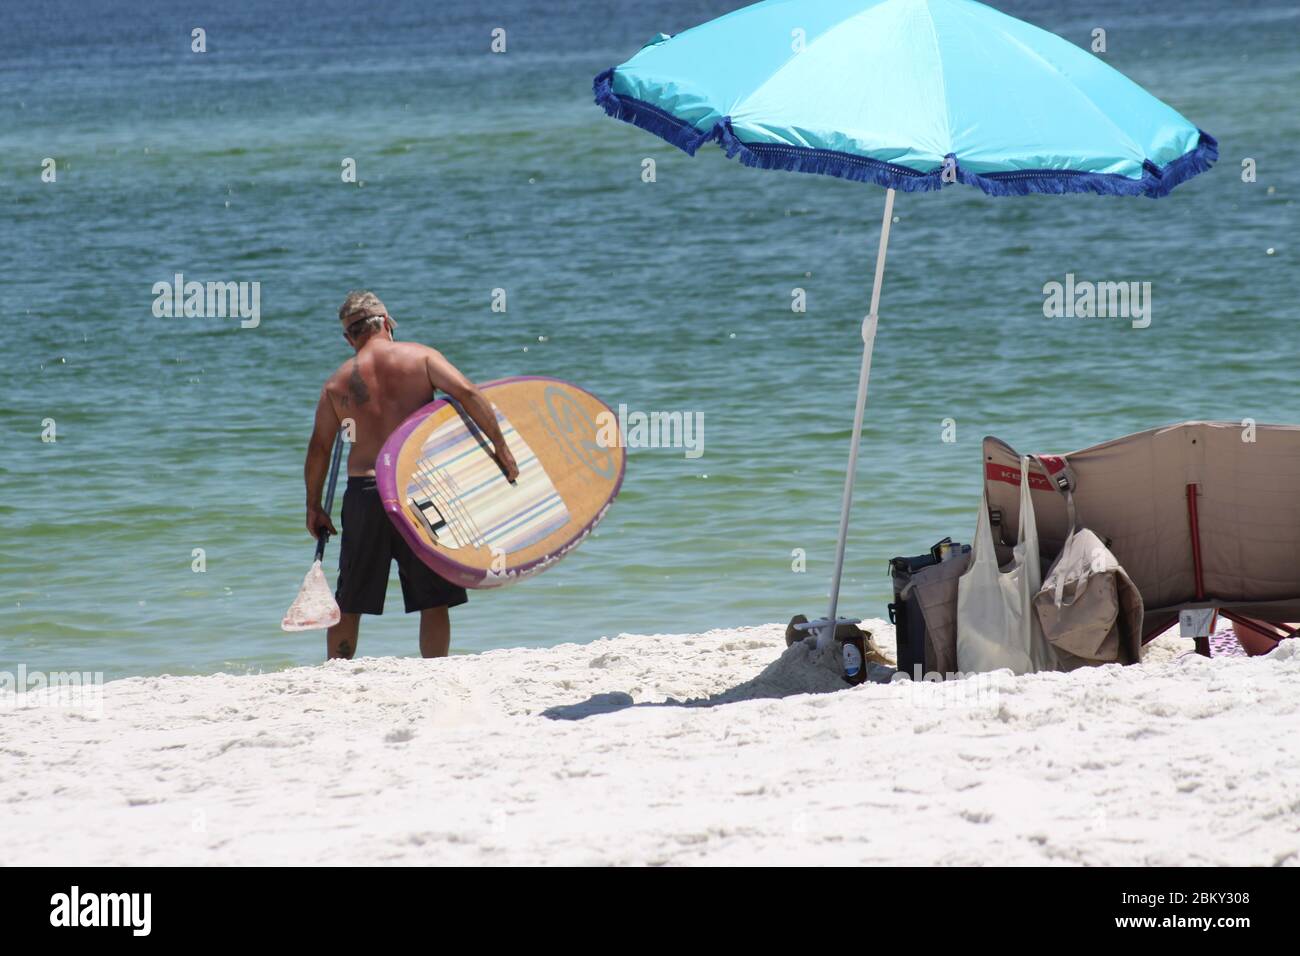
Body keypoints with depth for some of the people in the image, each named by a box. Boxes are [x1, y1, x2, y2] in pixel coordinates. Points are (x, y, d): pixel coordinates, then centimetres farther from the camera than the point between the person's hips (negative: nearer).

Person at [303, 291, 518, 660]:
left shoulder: (338, 382, 7)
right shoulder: (420, 356, 3)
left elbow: (319, 449, 8)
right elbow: (466, 392, -10)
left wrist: (314, 507, 17)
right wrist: (500, 447, -8)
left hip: (363, 492, 1)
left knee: (348, 604, 11)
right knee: (434, 601, 7)